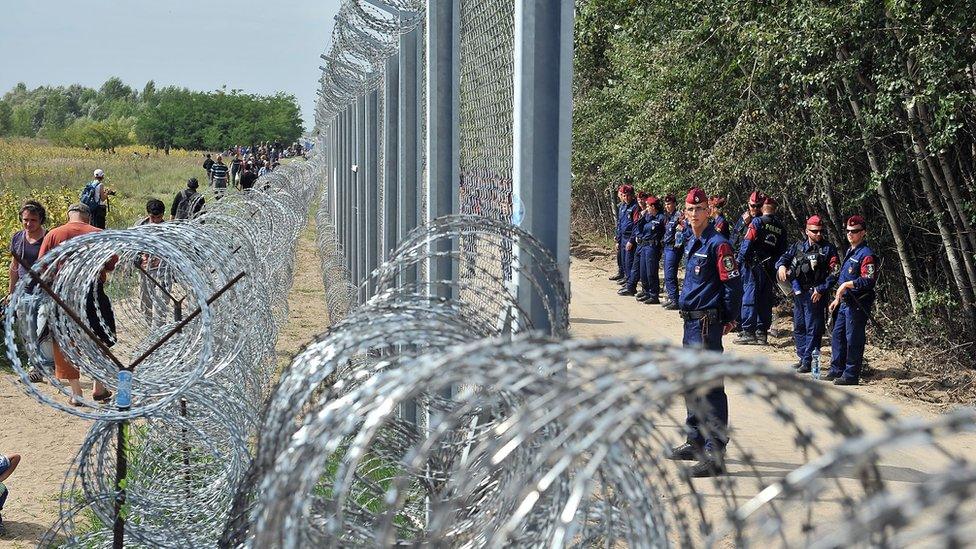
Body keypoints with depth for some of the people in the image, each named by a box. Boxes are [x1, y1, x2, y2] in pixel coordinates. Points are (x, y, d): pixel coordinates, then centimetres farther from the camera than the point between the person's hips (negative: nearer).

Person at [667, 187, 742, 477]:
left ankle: (716, 455, -10)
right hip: (691, 321, 10)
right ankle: (696, 442, 32)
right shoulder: (691, 242, 14)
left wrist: (728, 319, -9)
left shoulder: (717, 244, -14)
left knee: (710, 387, -10)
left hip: (707, 323, -10)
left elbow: (733, 283, -15)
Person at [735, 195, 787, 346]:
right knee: (765, 300, 10)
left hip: (754, 265, -5)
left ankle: (748, 332, -8)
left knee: (750, 296, -4)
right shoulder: (781, 227, 12)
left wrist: (739, 260, -9)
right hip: (770, 269, 5)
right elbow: (782, 250, 12)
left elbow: (747, 242, -12)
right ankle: (762, 333, 12)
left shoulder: (757, 222, -4)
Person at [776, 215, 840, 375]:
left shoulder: (828, 249, -3)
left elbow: (834, 273, -7)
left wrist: (821, 289, -14)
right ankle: (802, 357, 24)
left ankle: (808, 361, -2)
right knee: (799, 327, 13)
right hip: (798, 294, 6)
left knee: (813, 329, -5)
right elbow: (784, 258, 11)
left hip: (815, 295, -6)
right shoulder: (798, 246, 12)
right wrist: (781, 265, -13)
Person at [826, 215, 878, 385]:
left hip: (858, 305, -10)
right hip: (845, 303, 10)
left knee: (853, 339, -5)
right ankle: (837, 370, 23)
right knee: (837, 335, 14)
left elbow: (868, 281, -22)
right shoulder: (850, 252, 18)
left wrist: (847, 284, -22)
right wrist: (838, 298, 24)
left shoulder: (866, 255, -13)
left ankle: (851, 375, 0)